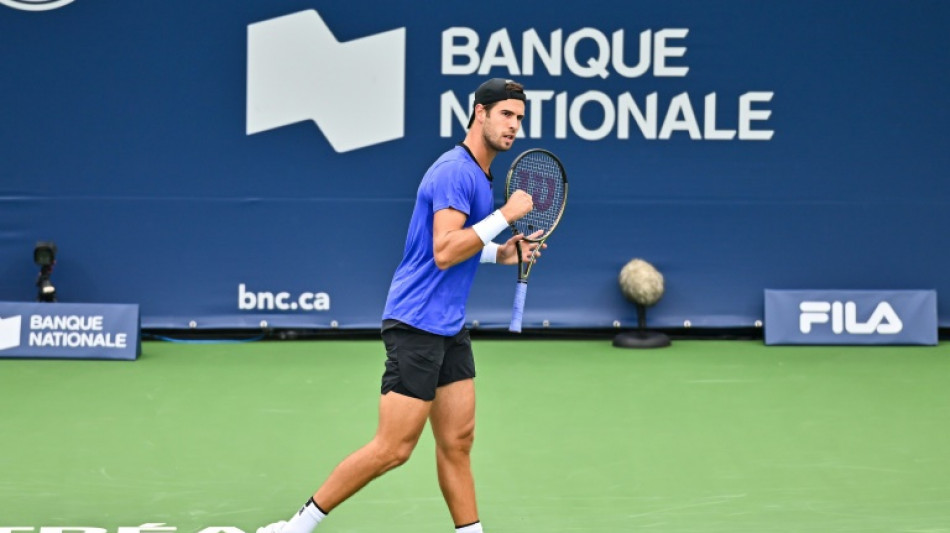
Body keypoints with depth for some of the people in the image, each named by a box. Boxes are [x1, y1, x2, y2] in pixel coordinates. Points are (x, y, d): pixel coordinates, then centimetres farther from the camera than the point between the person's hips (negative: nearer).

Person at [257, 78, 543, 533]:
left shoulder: (477, 174, 16)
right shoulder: (455, 171, -16)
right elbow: (443, 252, -25)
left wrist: (500, 253, 13)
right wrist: (507, 214, -22)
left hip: (449, 327, 10)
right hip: (417, 324, -10)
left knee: (457, 442, 7)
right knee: (393, 448, -9)